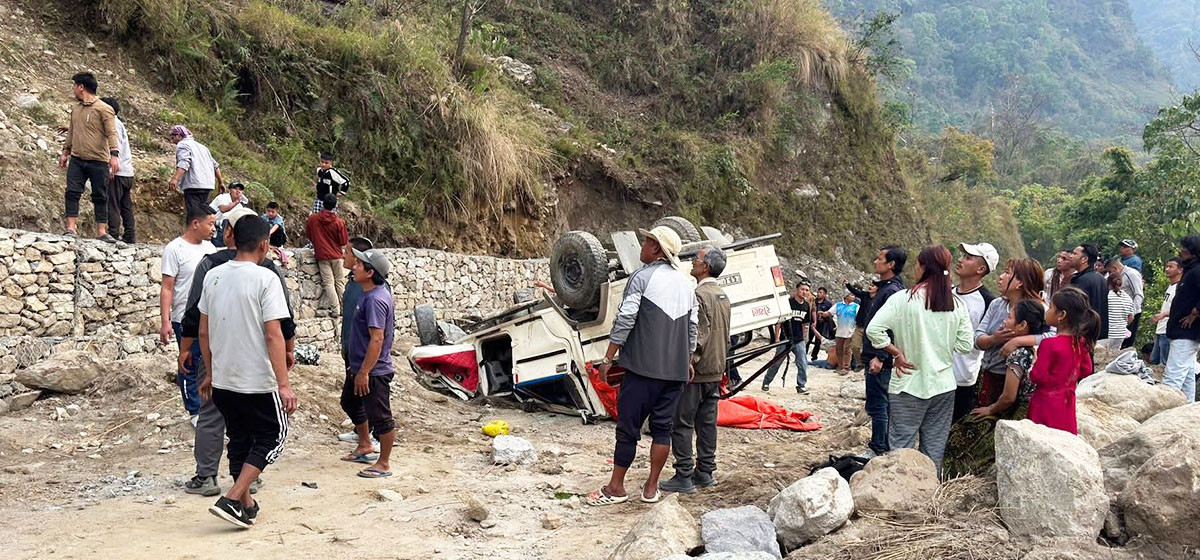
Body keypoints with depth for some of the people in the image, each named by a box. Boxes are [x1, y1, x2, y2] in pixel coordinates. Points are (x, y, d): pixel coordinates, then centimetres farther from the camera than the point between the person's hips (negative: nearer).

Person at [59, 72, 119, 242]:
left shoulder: (104, 109, -7)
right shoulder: (75, 108, 13)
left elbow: (112, 134, -14)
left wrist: (114, 155, -25)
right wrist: (65, 152, 26)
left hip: (98, 161, -5)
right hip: (77, 159, 6)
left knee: (100, 196, 2)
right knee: (72, 192, -4)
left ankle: (101, 232, 7)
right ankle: (71, 227, -3)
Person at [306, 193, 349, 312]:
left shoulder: (312, 219, -6)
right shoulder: (339, 222, -11)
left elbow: (308, 235, 7)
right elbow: (344, 241, -5)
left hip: (322, 255, 0)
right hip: (336, 255, 0)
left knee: (328, 283, 1)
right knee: (340, 281, 12)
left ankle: (335, 310, -2)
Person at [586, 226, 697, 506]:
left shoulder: (642, 277, -7)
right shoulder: (686, 283, 13)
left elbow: (624, 321, -12)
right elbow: (692, 328, 16)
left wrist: (608, 359, -8)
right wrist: (688, 362, 26)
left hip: (643, 367, -6)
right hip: (675, 370, 6)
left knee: (628, 426, 1)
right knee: (662, 427, 10)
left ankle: (616, 488, 8)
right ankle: (651, 488, 14)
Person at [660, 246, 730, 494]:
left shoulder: (700, 295, -17)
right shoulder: (722, 296, 13)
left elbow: (698, 337, -22)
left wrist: (688, 365, -16)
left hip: (695, 373, -9)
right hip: (715, 372, 9)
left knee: (682, 424, -3)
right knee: (707, 423, 13)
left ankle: (684, 477, 0)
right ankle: (705, 472, 20)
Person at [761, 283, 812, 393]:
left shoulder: (806, 306, 6)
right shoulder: (788, 303, -10)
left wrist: (804, 337, 13)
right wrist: (777, 338, -10)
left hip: (799, 341, 4)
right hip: (785, 339, -4)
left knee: (803, 364, -3)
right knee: (776, 363, 7)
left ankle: (801, 386, 8)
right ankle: (766, 382, 22)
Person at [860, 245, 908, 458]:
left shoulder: (892, 291, -17)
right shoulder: (884, 288, 15)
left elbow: (891, 327, -24)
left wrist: (879, 357, -26)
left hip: (880, 359, -11)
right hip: (876, 355, 11)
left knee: (877, 404, -4)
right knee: (881, 403, 16)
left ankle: (878, 449, 2)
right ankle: (885, 447, 24)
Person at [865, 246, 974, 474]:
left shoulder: (904, 299, -12)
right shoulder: (957, 304, -1)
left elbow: (874, 329, -19)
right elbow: (966, 344, 2)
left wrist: (897, 353, -8)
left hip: (909, 384, -4)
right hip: (944, 386, 4)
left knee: (901, 446, 3)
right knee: (934, 448, 13)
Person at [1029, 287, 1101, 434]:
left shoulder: (1049, 344, -22)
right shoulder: (1080, 342, 0)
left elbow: (1038, 376, -20)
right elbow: (1085, 370, 12)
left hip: (1046, 403, -7)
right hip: (1067, 404, 7)